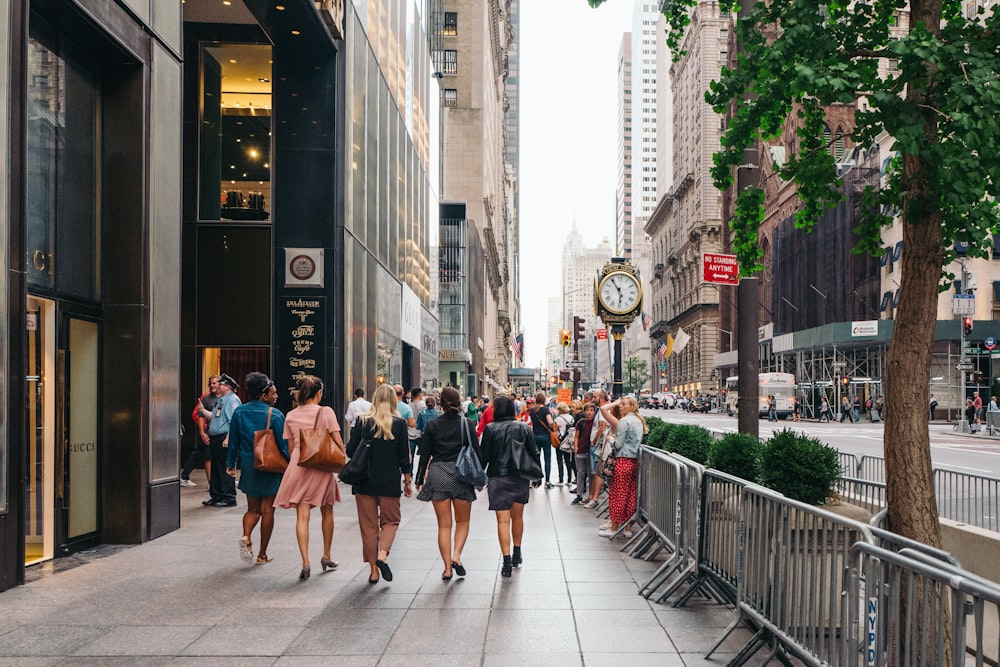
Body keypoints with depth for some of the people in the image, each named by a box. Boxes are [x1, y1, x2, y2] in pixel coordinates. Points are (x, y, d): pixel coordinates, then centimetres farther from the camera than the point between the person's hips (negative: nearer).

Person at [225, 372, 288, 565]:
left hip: (248, 467, 4)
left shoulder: (239, 412, 1)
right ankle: (262, 555, 11)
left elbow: (233, 441, 7)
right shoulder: (275, 415, -13)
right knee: (267, 510, 7)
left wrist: (230, 464, 15)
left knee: (253, 509, 17)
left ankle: (246, 536, -11)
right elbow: (283, 444, -10)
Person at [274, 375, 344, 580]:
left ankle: (305, 562, -12)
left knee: (302, 516, -1)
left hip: (298, 465, 2)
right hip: (322, 466, -2)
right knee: (326, 512, 17)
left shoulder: (291, 416, 4)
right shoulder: (325, 412, -6)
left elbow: (291, 447, 8)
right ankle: (326, 556, 28)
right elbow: (338, 443, -9)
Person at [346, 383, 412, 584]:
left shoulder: (363, 422, -2)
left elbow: (350, 450, 0)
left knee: (368, 525, 9)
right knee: (390, 520, 14)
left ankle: (373, 570, 10)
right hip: (390, 481, -1)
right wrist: (407, 481, 7)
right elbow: (404, 455, -2)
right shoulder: (399, 423, -4)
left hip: (364, 480, 1)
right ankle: (382, 555, -11)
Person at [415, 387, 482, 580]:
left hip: (437, 476, 1)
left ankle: (447, 568, 6)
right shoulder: (467, 424, -2)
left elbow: (424, 454, 2)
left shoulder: (433, 425, 0)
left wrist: (419, 480, 11)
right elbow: (476, 452, -2)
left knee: (444, 524, 7)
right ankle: (456, 556, -4)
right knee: (462, 521, 15)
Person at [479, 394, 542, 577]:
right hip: (520, 478, 3)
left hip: (498, 479, -3)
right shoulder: (524, 428, 3)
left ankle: (507, 562, -11)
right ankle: (517, 554, 32)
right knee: (517, 517, 20)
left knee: (503, 520, -4)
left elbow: (484, 456, -4)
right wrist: (537, 477, 15)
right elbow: (534, 454, 6)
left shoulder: (491, 429, -6)